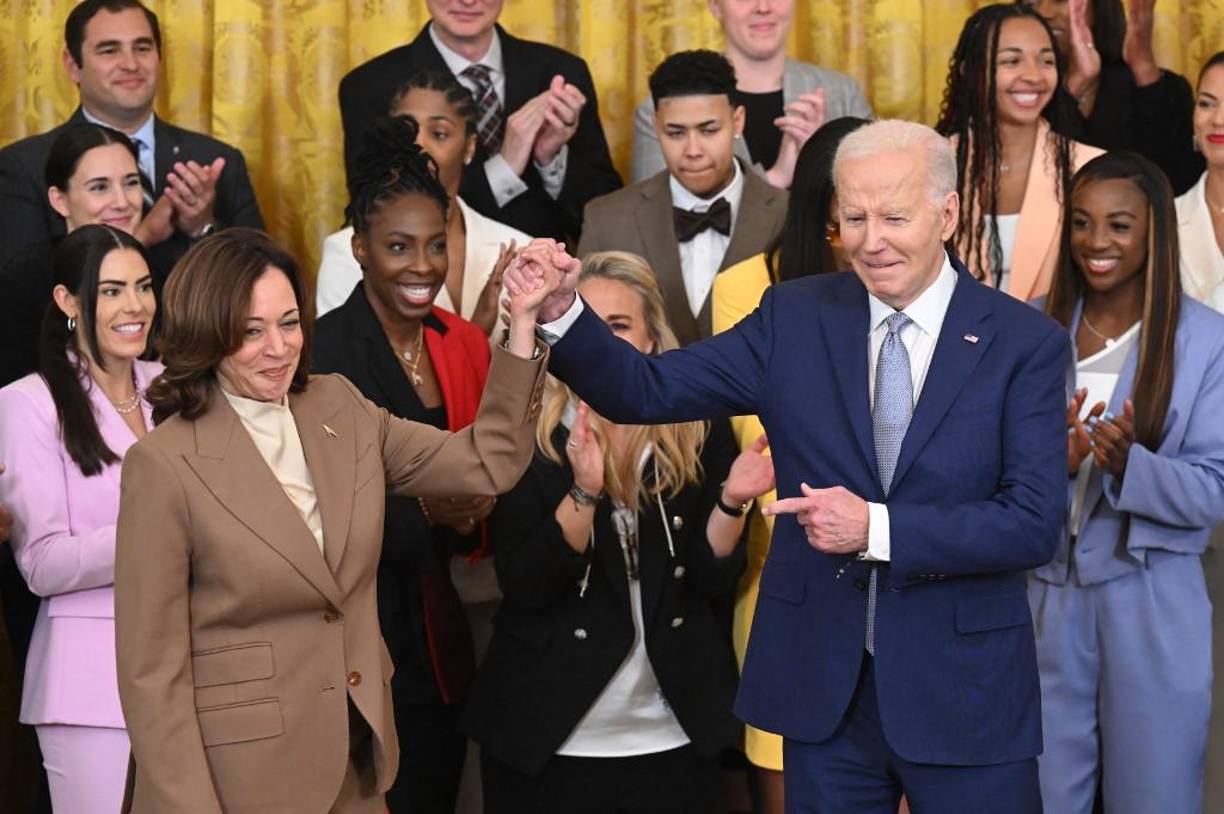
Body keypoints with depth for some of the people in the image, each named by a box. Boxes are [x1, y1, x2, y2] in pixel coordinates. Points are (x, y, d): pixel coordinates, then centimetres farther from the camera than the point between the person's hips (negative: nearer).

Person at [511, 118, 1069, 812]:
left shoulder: (1026, 342, -5)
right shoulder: (796, 318, 3)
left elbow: (1035, 522, -13)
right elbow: (647, 391, 0)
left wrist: (876, 528, -20)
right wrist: (561, 312, -17)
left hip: (965, 695, -2)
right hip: (824, 690, 2)